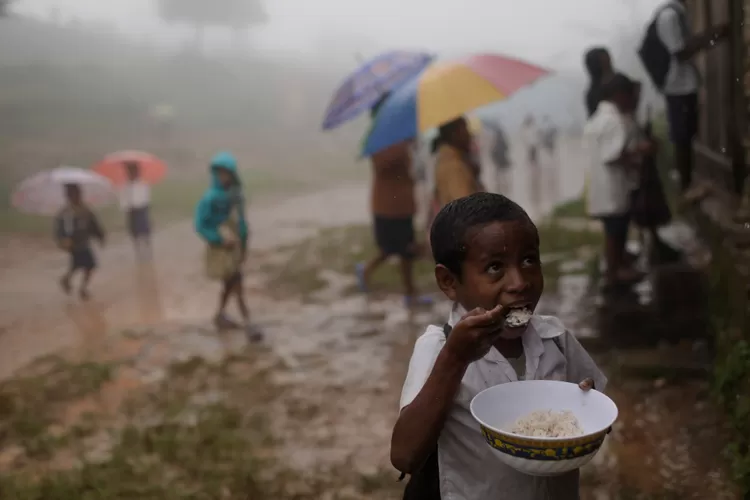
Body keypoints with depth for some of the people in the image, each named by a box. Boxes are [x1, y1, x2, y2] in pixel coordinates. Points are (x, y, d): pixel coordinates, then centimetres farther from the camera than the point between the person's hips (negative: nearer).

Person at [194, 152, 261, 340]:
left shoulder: (236, 194, -1)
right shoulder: (210, 198, -22)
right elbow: (200, 226, -18)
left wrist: (243, 245, 13)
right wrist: (221, 239, -22)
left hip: (234, 246, 7)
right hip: (220, 249, -7)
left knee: (230, 284, 18)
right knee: (237, 284, -8)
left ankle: (220, 316, 36)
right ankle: (248, 324, -3)